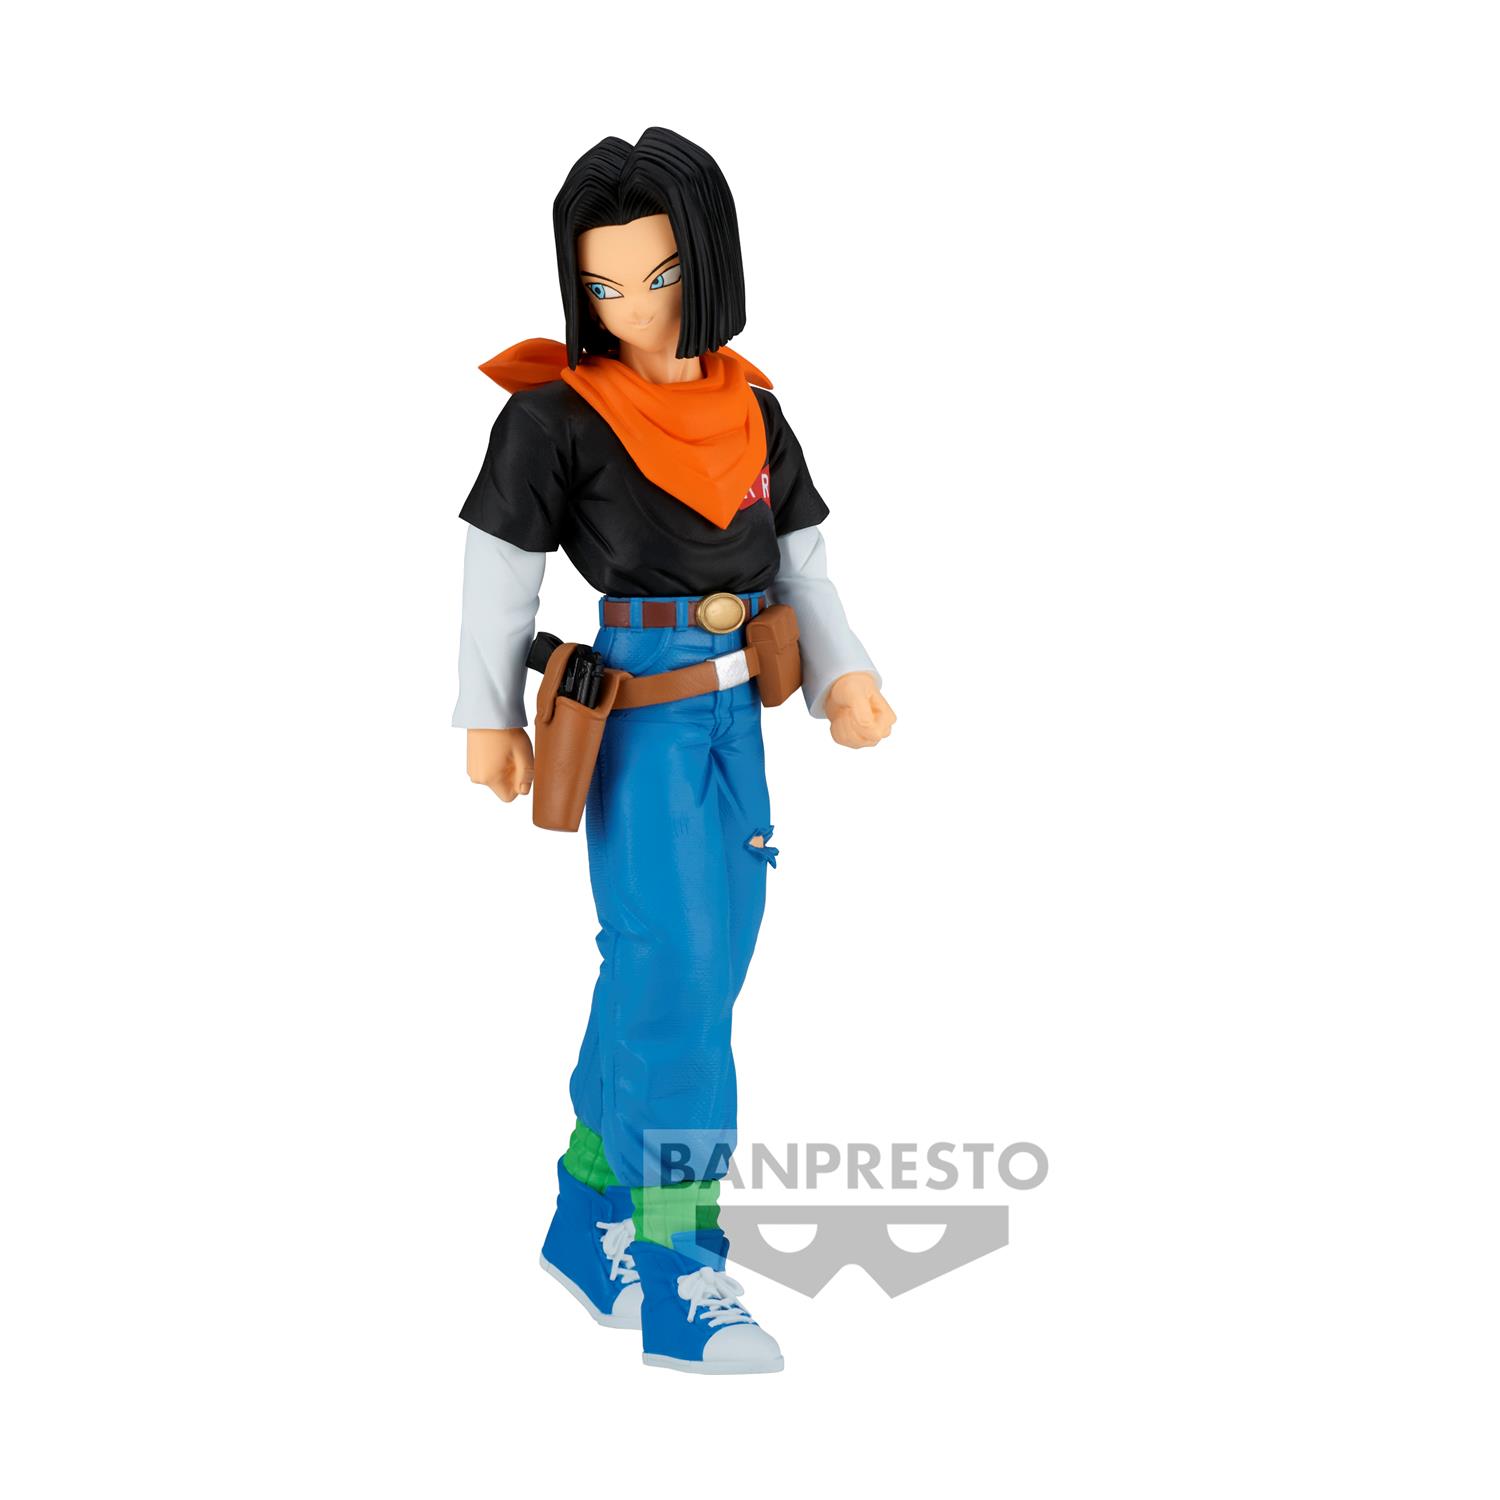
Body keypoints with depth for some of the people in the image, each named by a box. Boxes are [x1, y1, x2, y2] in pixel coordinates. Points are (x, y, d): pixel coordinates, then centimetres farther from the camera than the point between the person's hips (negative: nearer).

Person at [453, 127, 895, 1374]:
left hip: (734, 718, 6)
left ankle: (589, 1223, 27)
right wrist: (491, 717, 2)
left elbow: (802, 563, 8)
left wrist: (846, 678, -6)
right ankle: (680, 1281, -2)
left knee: (669, 977, 11)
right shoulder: (558, 412, -9)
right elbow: (501, 568, -2)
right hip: (635, 715, -6)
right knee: (677, 971, -9)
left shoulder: (752, 409, 6)